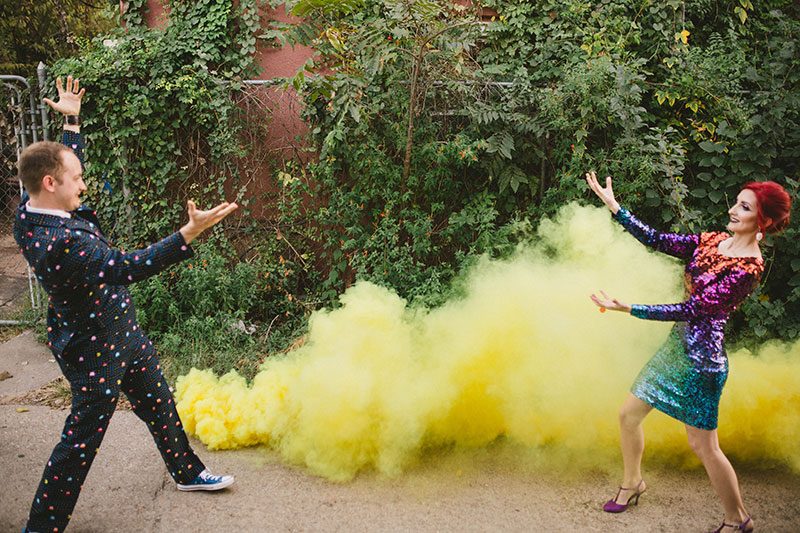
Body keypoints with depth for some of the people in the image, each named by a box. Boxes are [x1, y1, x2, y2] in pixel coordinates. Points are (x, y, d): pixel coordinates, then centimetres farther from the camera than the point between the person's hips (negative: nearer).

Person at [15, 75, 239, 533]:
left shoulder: (35, 209, -4)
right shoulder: (55, 242, -34)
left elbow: (68, 165, 17)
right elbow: (125, 268, -40)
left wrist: (72, 121, 22)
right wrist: (189, 234, -44)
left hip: (122, 332, 10)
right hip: (93, 350, -10)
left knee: (159, 404, 23)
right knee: (82, 440, 6)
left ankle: (188, 472, 43)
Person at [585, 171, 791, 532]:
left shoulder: (747, 269, -19)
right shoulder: (713, 241, 4)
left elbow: (690, 309, -23)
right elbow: (657, 240, 1)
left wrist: (626, 308, -25)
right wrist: (612, 205, -6)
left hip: (701, 357, -8)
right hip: (677, 344, 8)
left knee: (702, 444, 3)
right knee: (629, 414, 13)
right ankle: (632, 482, 37)